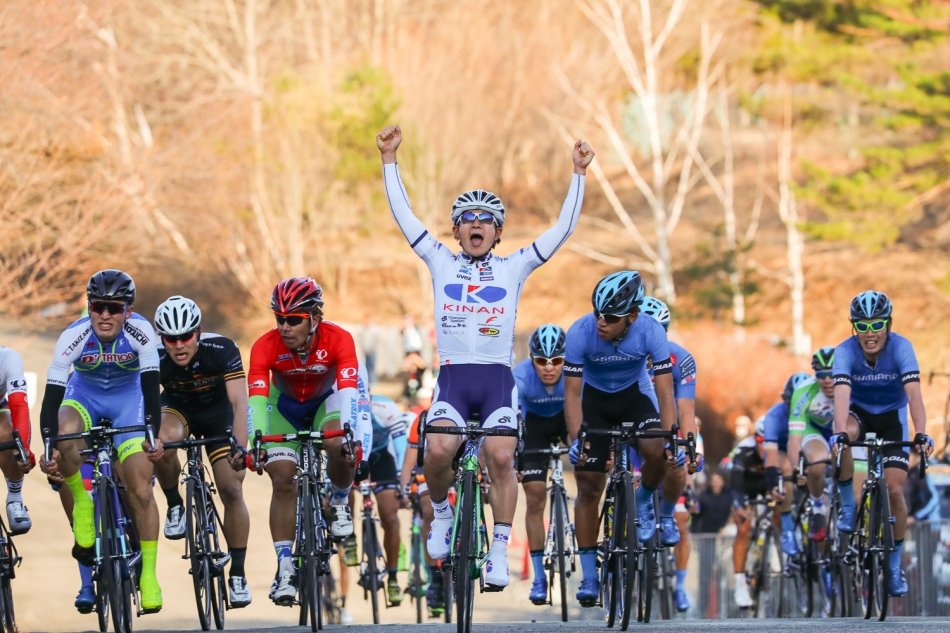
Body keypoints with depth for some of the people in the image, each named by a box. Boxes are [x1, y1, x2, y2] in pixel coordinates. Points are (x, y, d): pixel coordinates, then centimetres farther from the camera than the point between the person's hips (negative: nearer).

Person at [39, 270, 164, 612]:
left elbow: (151, 386, -30)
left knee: (140, 488, -11)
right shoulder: (74, 336, -30)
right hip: (84, 394, 0)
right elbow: (52, 395, -32)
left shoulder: (140, 331, -29)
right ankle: (81, 503, -10)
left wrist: (153, 433, -45)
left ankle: (149, 575, -1)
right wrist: (48, 446, -44)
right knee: (65, 435, -36)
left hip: (127, 398, 0)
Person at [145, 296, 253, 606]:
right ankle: (175, 507, -8)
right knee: (165, 441, -35)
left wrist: (240, 447, -55)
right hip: (177, 407, 0)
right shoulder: (154, 359, -31)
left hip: (217, 410, 0)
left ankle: (238, 574, 3)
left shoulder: (222, 349, -33)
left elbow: (240, 403, -39)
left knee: (231, 489, -10)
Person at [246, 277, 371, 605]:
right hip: (285, 405, 1)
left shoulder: (338, 339, -31)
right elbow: (256, 398, -36)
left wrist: (352, 439, -53)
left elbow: (348, 391, -39)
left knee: (339, 446, -32)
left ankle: (339, 503, 0)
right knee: (283, 481, -14)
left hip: (326, 400, -1)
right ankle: (284, 568, -8)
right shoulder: (266, 347, -29)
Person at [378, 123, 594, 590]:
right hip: (452, 379, 0)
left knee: (501, 457, -17)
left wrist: (579, 174, 3)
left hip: (498, 379, 0)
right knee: (437, 451, -23)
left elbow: (564, 227, 8)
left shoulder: (513, 268, 11)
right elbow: (403, 215, 11)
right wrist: (390, 159, 7)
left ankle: (499, 552, -9)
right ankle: (442, 512, 6)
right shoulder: (441, 263, 13)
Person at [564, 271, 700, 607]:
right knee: (588, 487, -5)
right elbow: (572, 393, -24)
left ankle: (644, 502, 4)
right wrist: (576, 440, -35)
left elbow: (665, 393, -25)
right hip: (594, 399, 0)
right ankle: (589, 576, 4)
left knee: (657, 452, -30)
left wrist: (673, 440, -36)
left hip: (635, 395, 0)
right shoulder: (581, 332, -30)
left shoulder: (651, 332, -29)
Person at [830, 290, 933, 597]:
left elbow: (913, 393, -37)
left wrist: (921, 434, -52)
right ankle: (847, 505, -15)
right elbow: (842, 394, -40)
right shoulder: (846, 352, -27)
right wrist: (839, 433, -57)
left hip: (892, 416, 0)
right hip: (859, 412, 0)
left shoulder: (901, 348, -27)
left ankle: (894, 565, 7)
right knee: (844, 437, -37)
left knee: (895, 490, -10)